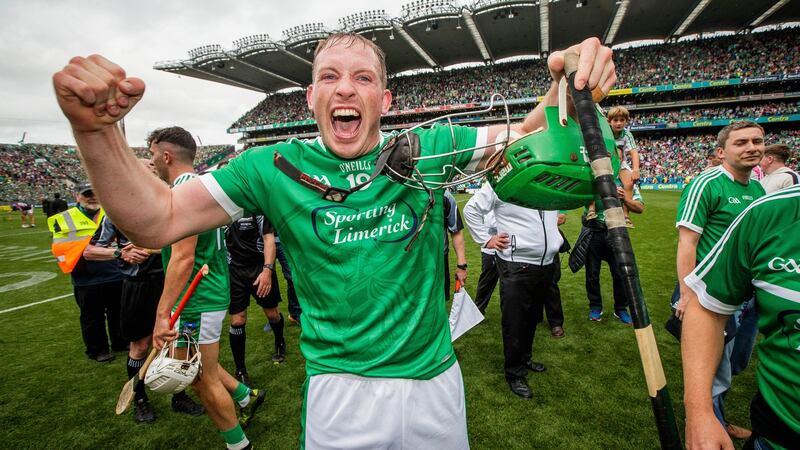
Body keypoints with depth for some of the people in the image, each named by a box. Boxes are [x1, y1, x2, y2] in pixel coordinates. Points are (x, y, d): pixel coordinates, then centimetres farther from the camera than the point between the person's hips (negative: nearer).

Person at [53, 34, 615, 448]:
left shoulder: (429, 148, -6)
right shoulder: (276, 167, -9)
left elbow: (529, 136, -1)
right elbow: (155, 222, -10)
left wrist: (568, 85, -22)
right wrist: (97, 129, -25)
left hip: (435, 377, 2)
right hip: (339, 387, -1)